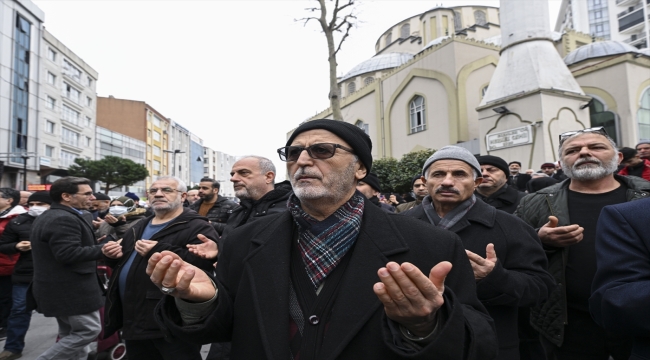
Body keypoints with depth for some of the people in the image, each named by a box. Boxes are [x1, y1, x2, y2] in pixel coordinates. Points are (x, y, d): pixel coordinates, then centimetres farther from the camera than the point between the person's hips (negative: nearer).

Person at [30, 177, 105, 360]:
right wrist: (102, 249, -23)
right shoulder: (64, 219, -21)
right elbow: (68, 254, -28)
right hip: (71, 289, -11)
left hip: (60, 287, 11)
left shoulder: (47, 217, 15)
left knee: (71, 333, 17)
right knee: (89, 330, -5)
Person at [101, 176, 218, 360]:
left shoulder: (197, 227, -11)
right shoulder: (139, 228, 17)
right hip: (133, 321, 8)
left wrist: (161, 251, -26)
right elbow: (124, 262, 28)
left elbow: (207, 262, -26)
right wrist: (114, 255, 3)